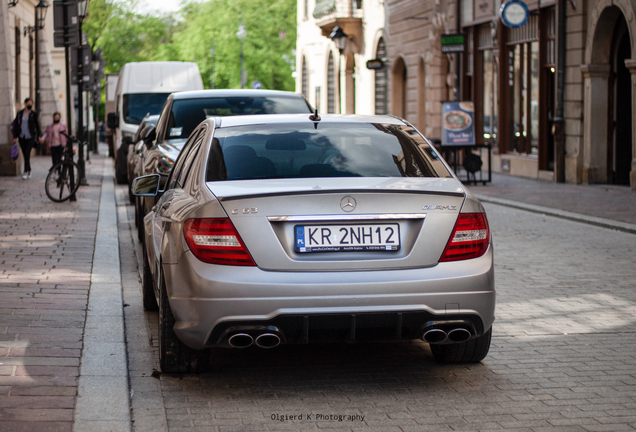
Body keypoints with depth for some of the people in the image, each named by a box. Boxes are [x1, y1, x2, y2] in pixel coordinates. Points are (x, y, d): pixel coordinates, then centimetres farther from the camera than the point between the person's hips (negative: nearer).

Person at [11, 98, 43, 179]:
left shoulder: (33, 113, 1)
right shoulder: (20, 113, 6)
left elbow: (37, 125, 5)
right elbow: (16, 125, 9)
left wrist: (39, 136, 1)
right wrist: (15, 137, 6)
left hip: (30, 137, -3)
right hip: (22, 137, 3)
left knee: (27, 153, -14)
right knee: (25, 154, 6)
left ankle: (26, 172, -16)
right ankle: (29, 171, 18)